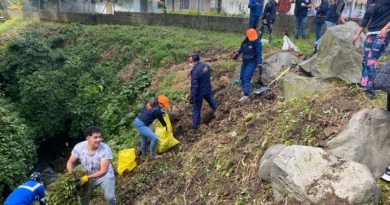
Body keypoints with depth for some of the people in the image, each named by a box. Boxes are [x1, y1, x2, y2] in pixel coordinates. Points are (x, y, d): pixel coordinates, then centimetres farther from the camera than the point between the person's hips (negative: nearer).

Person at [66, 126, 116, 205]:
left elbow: (103, 171, -29)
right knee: (83, 198, 13)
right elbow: (70, 162, -9)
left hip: (104, 176, -3)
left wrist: (87, 177, -38)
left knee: (109, 197, -11)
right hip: (87, 177, 3)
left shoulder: (106, 149, -31)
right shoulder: (79, 147, -22)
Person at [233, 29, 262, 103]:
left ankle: (246, 95, -20)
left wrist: (259, 65, -25)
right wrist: (237, 54, 29)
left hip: (252, 62, -7)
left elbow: (259, 54, -22)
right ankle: (246, 89, 29)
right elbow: (242, 48, 19)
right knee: (242, 77, 11)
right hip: (245, 61, 7)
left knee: (246, 77, -17)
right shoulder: (246, 40, 0)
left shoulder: (257, 42, -19)